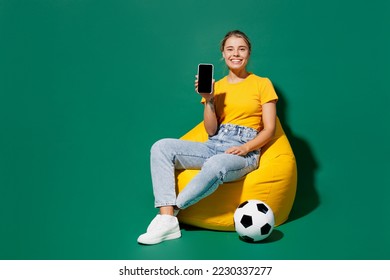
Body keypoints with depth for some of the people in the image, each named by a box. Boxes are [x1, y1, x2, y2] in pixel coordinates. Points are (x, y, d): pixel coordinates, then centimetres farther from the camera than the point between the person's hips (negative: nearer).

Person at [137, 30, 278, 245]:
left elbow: (269, 129, 0)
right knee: (161, 147, -18)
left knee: (214, 166, -40)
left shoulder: (262, 84, 6)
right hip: (213, 146, 5)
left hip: (243, 152, -4)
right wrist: (208, 99, -5)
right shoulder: (217, 86, 15)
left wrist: (245, 147, -16)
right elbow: (211, 131, 8)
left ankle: (171, 211, -21)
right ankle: (166, 221, -28)